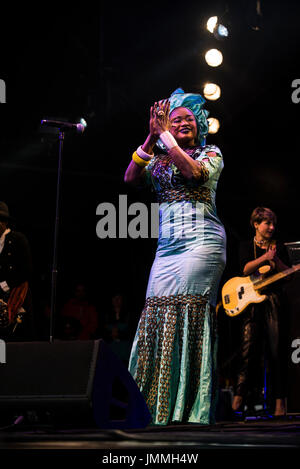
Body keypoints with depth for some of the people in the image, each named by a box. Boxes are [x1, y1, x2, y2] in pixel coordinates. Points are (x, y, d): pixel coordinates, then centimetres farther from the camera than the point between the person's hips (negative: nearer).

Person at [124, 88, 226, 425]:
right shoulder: (158, 159, 20)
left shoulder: (211, 153, 9)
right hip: (168, 243, 5)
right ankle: (159, 405, -4)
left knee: (186, 309, -15)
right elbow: (131, 178, 5)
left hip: (201, 241, -5)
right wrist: (152, 137, -1)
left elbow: (195, 172, -11)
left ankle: (190, 407, -14)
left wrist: (166, 136, -8)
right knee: (158, 312, -6)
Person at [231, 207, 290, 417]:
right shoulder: (247, 246, 12)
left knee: (277, 350, -4)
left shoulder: (279, 247, 15)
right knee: (249, 349, -8)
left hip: (276, 300, 1)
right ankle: (240, 396, -5)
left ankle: (280, 400, -3)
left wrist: (276, 260, -10)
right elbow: (245, 269, -5)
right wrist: (265, 257, -17)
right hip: (252, 301, -1)